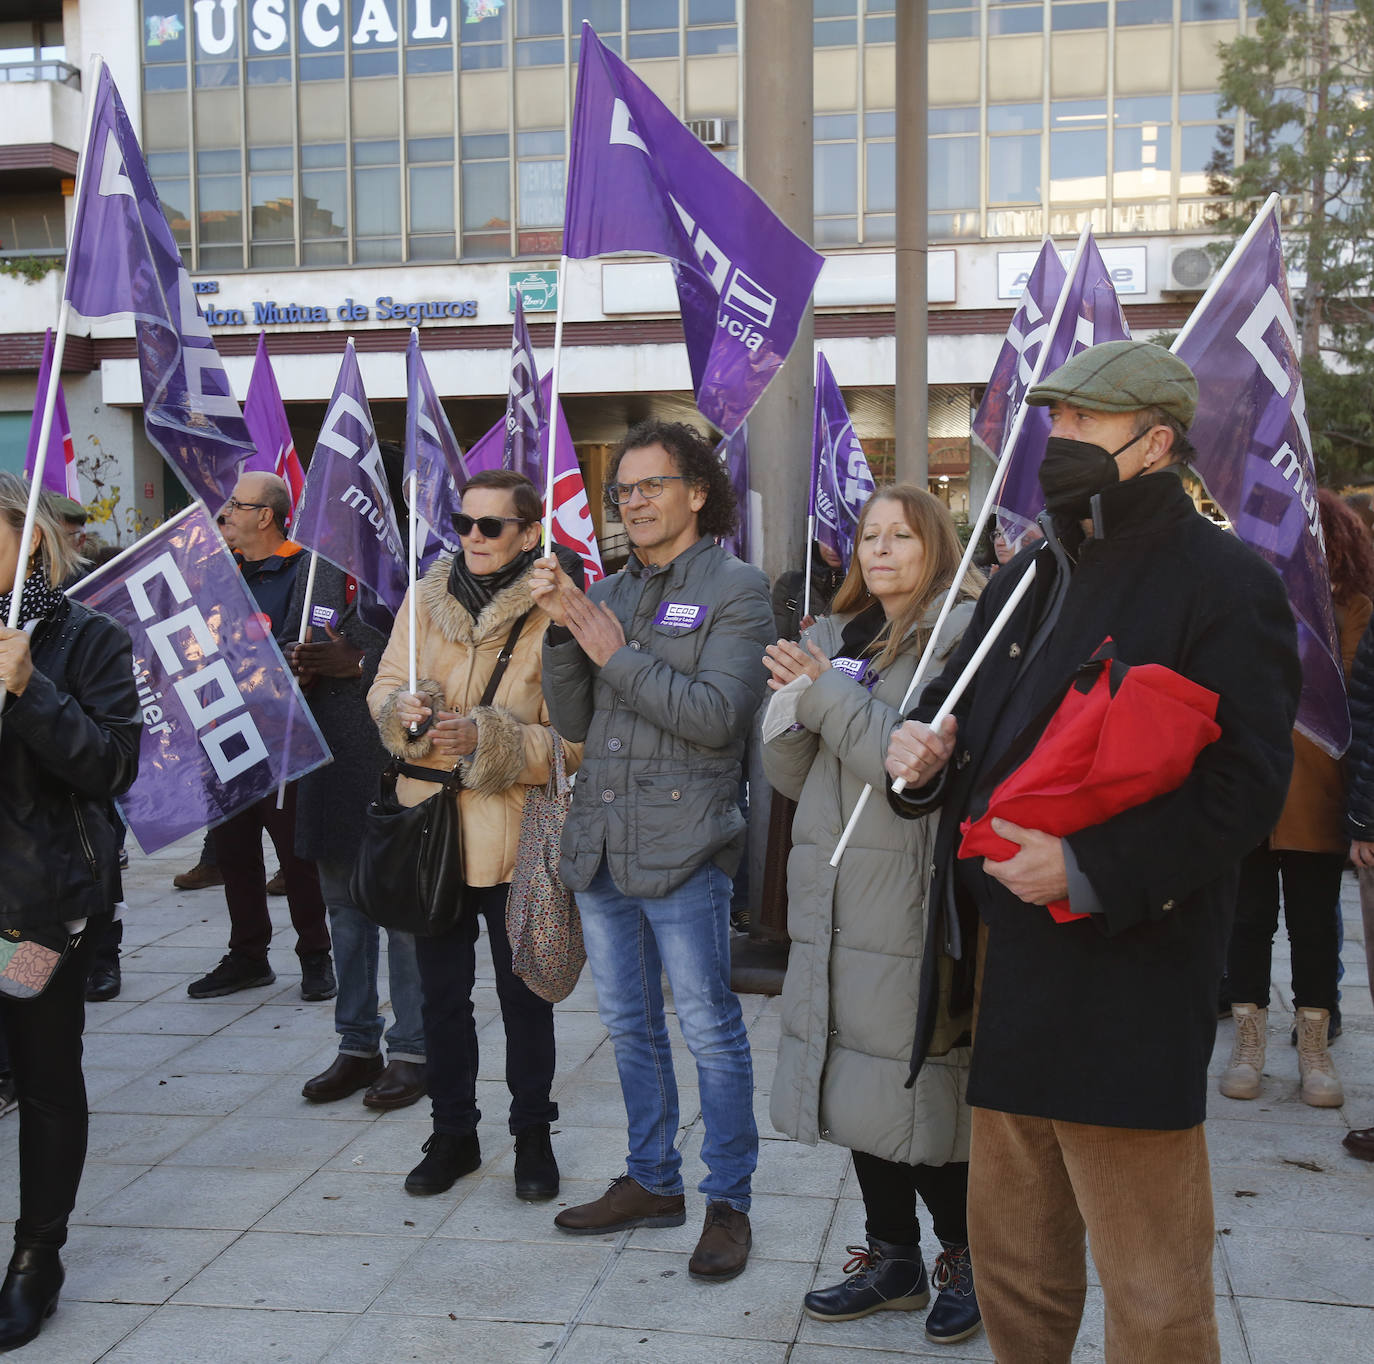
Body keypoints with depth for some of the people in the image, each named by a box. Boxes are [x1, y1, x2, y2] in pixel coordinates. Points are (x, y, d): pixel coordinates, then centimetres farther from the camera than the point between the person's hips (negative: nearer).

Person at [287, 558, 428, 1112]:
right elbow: (288, 642, 23)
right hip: (329, 770, 7)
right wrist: (297, 664, 1)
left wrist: (359, 665, -18)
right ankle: (357, 1046, 27)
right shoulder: (318, 568, 14)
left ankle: (411, 1051, 13)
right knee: (345, 912, 15)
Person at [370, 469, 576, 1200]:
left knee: (524, 995, 10)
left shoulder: (553, 615, -12)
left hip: (516, 837, -4)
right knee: (440, 994, 15)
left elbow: (572, 740, -13)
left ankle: (532, 1134, 28)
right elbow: (384, 687, 10)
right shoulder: (427, 598, 3)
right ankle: (453, 1133, 32)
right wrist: (405, 711, -12)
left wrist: (487, 740, -25)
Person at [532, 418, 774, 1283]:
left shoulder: (736, 589, -5)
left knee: (710, 1030, 2)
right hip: (600, 842, 7)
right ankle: (653, 1180, 31)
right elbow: (574, 721, 10)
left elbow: (716, 714, -17)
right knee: (630, 1025, 16)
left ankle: (728, 1201, 16)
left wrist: (614, 654, -15)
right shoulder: (612, 592, 13)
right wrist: (562, 629, -4)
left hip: (682, 847, -6)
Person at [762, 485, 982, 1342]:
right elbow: (789, 775, 13)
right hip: (835, 907, 7)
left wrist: (827, 693, -15)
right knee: (859, 1088, 13)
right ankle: (893, 1259, 28)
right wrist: (791, 702, -6)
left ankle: (965, 1260, 21)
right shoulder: (839, 636, 15)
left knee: (920, 1090, 0)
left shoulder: (963, 632, -6)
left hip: (915, 907, -7)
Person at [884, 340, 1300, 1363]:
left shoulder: (1223, 581, -8)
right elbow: (964, 704, 27)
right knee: (1012, 1250, 20)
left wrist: (1091, 868, -23)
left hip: (1124, 977, -8)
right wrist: (924, 745, 3)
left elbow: (1244, 780, -16)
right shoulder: (1032, 577, 17)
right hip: (1006, 963, 8)